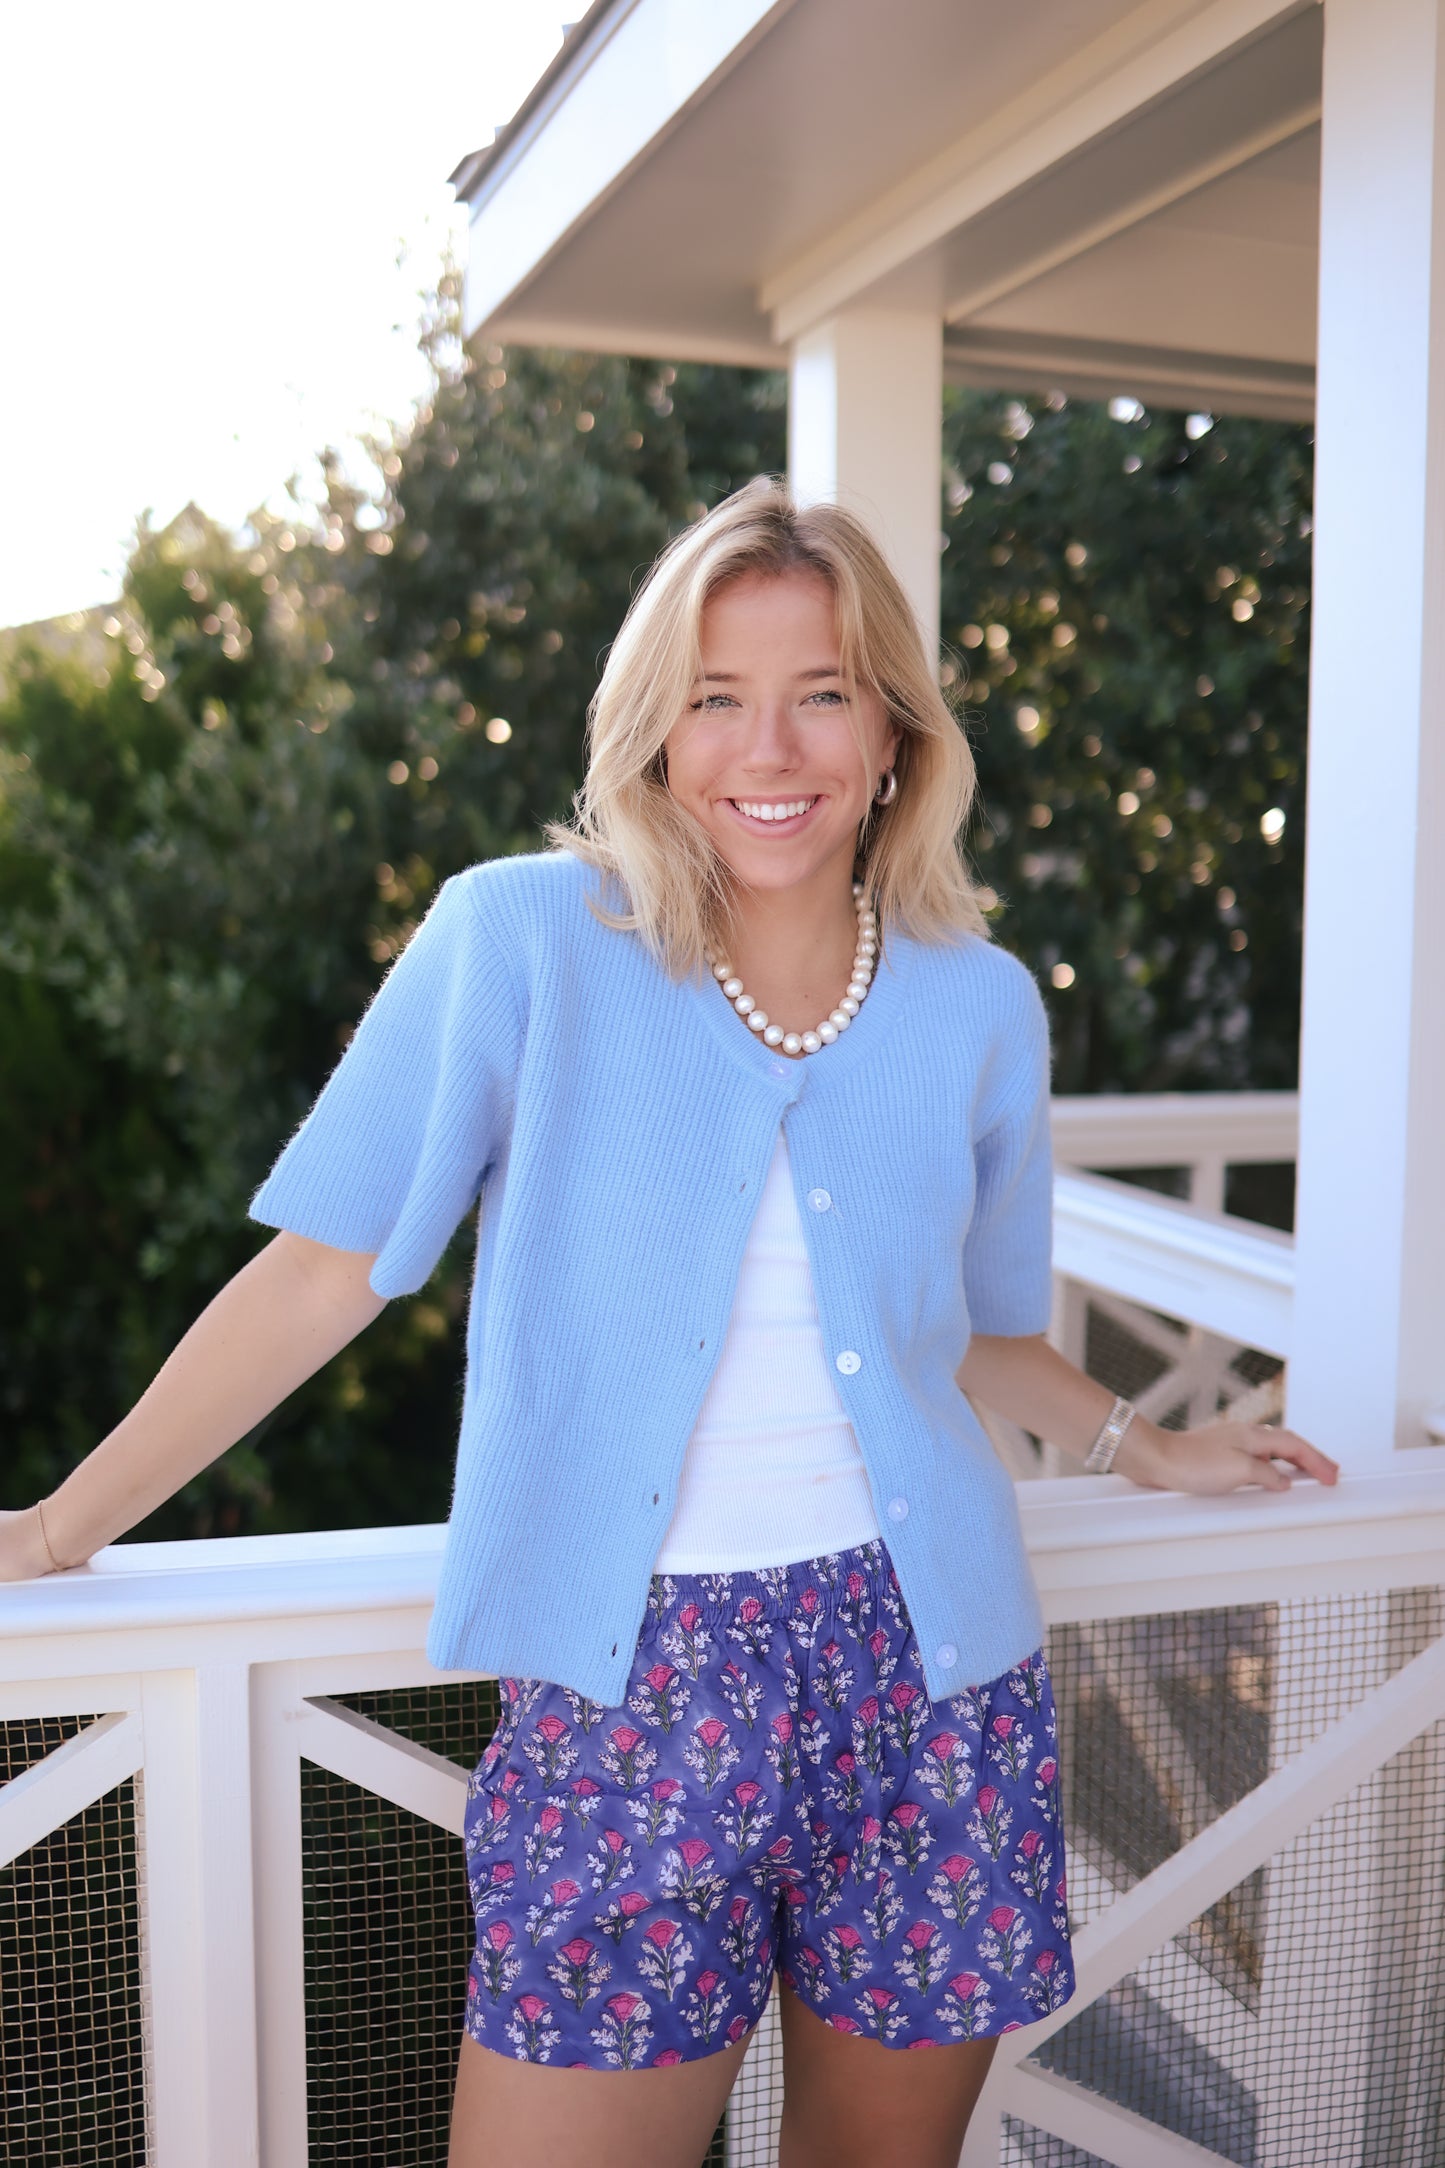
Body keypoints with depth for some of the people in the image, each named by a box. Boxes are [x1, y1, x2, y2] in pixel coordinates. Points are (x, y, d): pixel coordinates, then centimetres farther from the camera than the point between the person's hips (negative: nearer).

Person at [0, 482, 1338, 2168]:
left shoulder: (980, 1005, 3)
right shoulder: (520, 938, -7)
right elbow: (327, 1269, -6)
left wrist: (1148, 1447, 18)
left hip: (927, 1681, 3)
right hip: (630, 1699, -2)